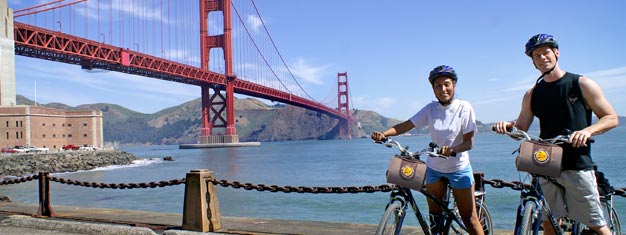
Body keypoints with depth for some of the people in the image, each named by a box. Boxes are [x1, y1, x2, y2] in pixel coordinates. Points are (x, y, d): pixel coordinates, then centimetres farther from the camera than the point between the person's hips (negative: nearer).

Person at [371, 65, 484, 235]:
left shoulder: (463, 107, -11)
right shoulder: (431, 109, -3)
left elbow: (469, 141, -16)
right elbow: (406, 125, -11)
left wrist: (452, 149, -36)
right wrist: (383, 134, -27)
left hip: (459, 168, -3)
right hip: (434, 168, 4)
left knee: (469, 218, 1)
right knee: (434, 216, 13)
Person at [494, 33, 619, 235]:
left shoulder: (582, 84, 1)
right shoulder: (532, 94, 10)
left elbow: (611, 118, 1)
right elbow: (521, 128, 12)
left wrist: (588, 130, -18)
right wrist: (508, 126, -11)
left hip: (578, 165, -3)